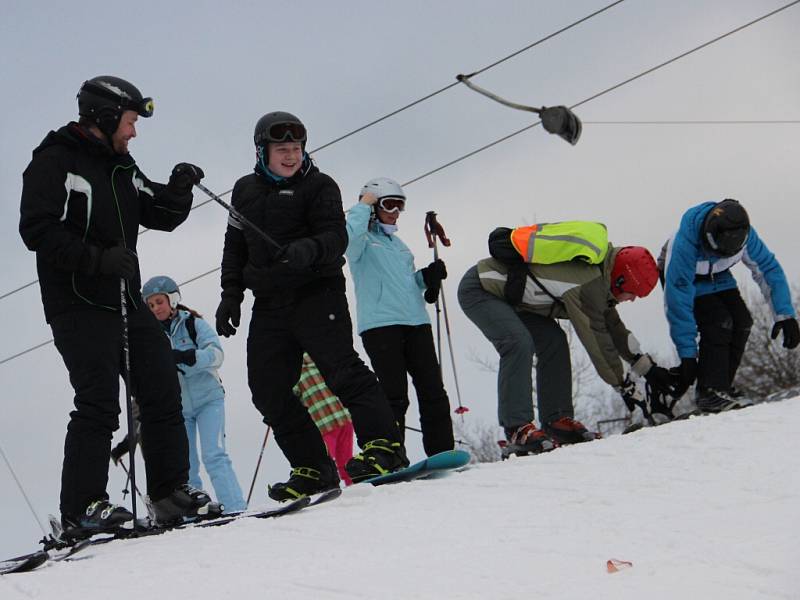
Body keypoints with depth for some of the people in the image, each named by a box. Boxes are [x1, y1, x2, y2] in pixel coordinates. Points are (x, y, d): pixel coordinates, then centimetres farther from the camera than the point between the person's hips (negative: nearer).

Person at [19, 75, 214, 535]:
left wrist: (179, 189, -2)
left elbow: (162, 217, 19)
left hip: (127, 303, 8)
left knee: (163, 394, 7)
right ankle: (82, 508, -10)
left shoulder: (122, 168, 16)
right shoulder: (56, 162, -8)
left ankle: (171, 492, 15)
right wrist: (98, 259, -25)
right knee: (99, 403, -14)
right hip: (79, 306, -8)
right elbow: (37, 230, -17)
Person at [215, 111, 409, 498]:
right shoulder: (245, 191, 16)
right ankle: (314, 469, 7)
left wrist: (307, 250, -31)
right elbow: (235, 247, 23)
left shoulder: (318, 185, 1)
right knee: (269, 390, 1)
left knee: (341, 368, -17)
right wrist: (231, 294, 13)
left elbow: (335, 237, -10)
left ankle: (383, 446, -19)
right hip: (269, 304, 6)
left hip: (317, 294, -5)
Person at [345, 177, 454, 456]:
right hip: (380, 325, -7)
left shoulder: (398, 244, 26)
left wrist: (427, 277, 13)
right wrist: (364, 205, -8)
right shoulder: (363, 241, 4)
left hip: (416, 322, 7)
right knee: (394, 396, -13)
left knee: (433, 392, 1)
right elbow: (350, 234, -21)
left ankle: (442, 454, 3)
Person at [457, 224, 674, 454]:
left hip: (506, 293, 10)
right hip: (477, 290, -10)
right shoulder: (586, 282, -28)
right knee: (519, 343, -27)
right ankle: (517, 427, -23)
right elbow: (596, 340, -23)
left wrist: (649, 368, 14)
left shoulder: (598, 273, 3)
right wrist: (625, 387, -13)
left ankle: (557, 420, 1)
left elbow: (613, 327, 14)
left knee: (553, 340, 1)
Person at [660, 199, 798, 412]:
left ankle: (721, 388, -4)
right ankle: (710, 391, -23)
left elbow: (769, 269, -15)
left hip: (717, 277, 5)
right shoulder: (684, 244, -42)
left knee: (741, 322, -14)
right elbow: (678, 299, -38)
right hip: (683, 277, -5)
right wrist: (687, 354, -36)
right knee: (718, 322, -26)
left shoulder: (745, 235, -29)